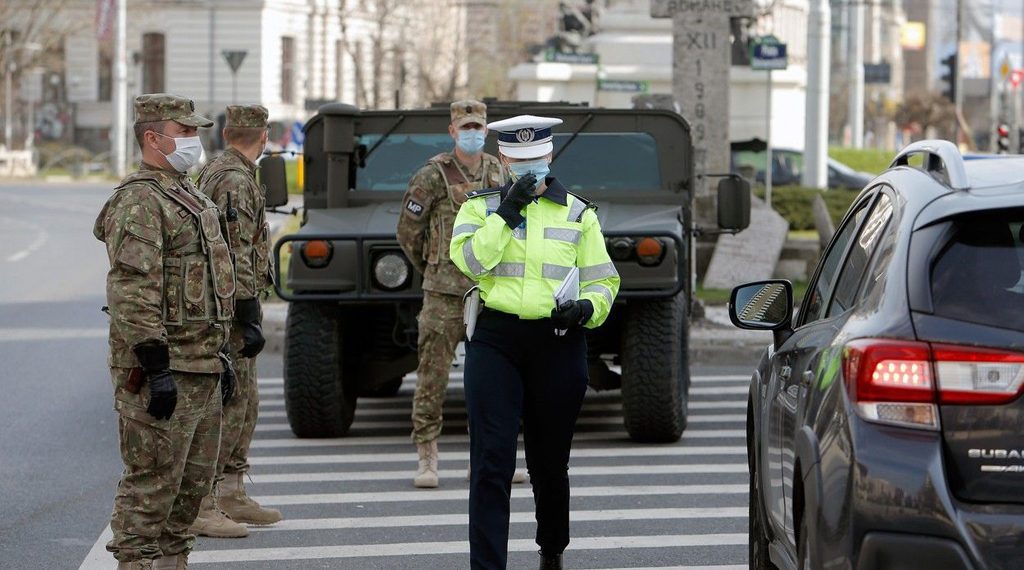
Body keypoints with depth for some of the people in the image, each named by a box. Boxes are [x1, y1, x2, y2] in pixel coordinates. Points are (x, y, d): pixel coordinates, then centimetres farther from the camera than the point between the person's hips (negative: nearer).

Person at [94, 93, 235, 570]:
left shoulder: (188, 196, 19)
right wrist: (156, 369, -25)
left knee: (194, 481, 14)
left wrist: (220, 353, 24)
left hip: (201, 367, 10)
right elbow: (133, 293, -22)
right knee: (151, 483, -6)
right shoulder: (139, 202, -14)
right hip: (163, 371, -10)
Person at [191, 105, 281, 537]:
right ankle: (199, 506, -11)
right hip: (230, 308, -10)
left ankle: (231, 494, 22)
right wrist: (250, 318, -23)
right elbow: (237, 255, -23)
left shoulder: (215, 172, 16)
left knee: (245, 404, 16)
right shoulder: (235, 181, -17)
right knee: (227, 406, -10)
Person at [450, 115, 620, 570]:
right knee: (491, 461, -9)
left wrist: (588, 307, -10)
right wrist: (508, 211, -15)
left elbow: (603, 278, 11)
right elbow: (469, 259, -9)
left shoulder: (578, 213, 11)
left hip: (558, 344, 1)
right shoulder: (480, 207, 8)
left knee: (550, 461, 11)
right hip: (495, 340, -1)